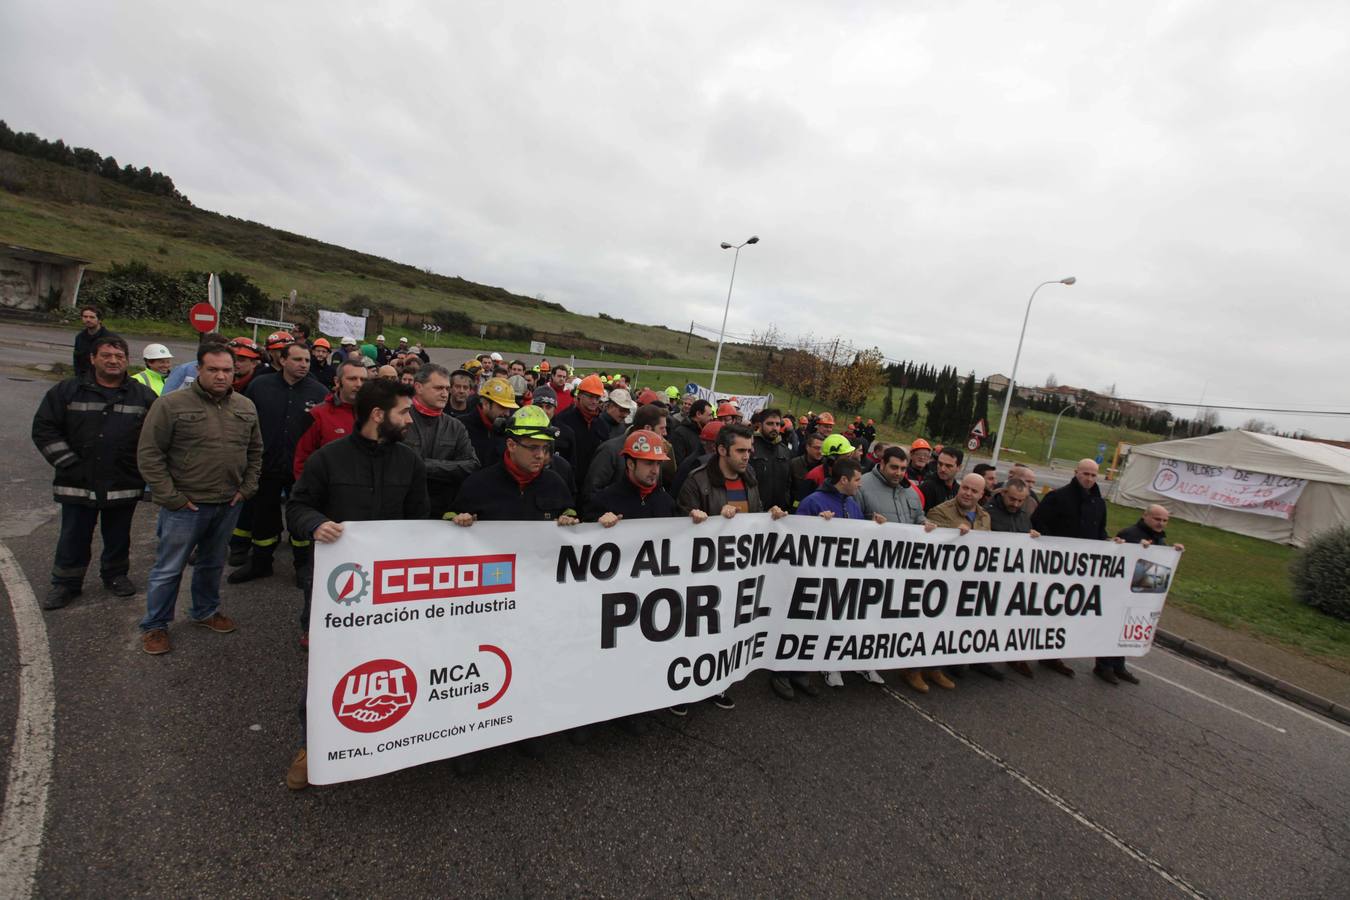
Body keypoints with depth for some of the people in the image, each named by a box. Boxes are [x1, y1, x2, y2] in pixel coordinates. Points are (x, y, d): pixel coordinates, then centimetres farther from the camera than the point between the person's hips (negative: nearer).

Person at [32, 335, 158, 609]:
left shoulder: (143, 396, 2)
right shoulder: (67, 391, 1)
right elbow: (44, 428, 0)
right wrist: (68, 463, -8)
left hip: (124, 485, 0)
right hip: (78, 484, 0)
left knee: (118, 536, 14)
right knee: (74, 537, 11)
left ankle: (116, 574, 33)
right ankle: (65, 583, 27)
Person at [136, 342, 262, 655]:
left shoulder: (245, 407, 5)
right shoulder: (171, 404, -10)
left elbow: (255, 451, 14)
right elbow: (149, 454, -10)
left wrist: (247, 488, 5)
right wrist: (171, 497, -12)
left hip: (229, 504, 4)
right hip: (185, 505, -4)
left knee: (213, 563, 20)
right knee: (169, 568, 7)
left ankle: (205, 611, 38)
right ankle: (154, 625, 24)